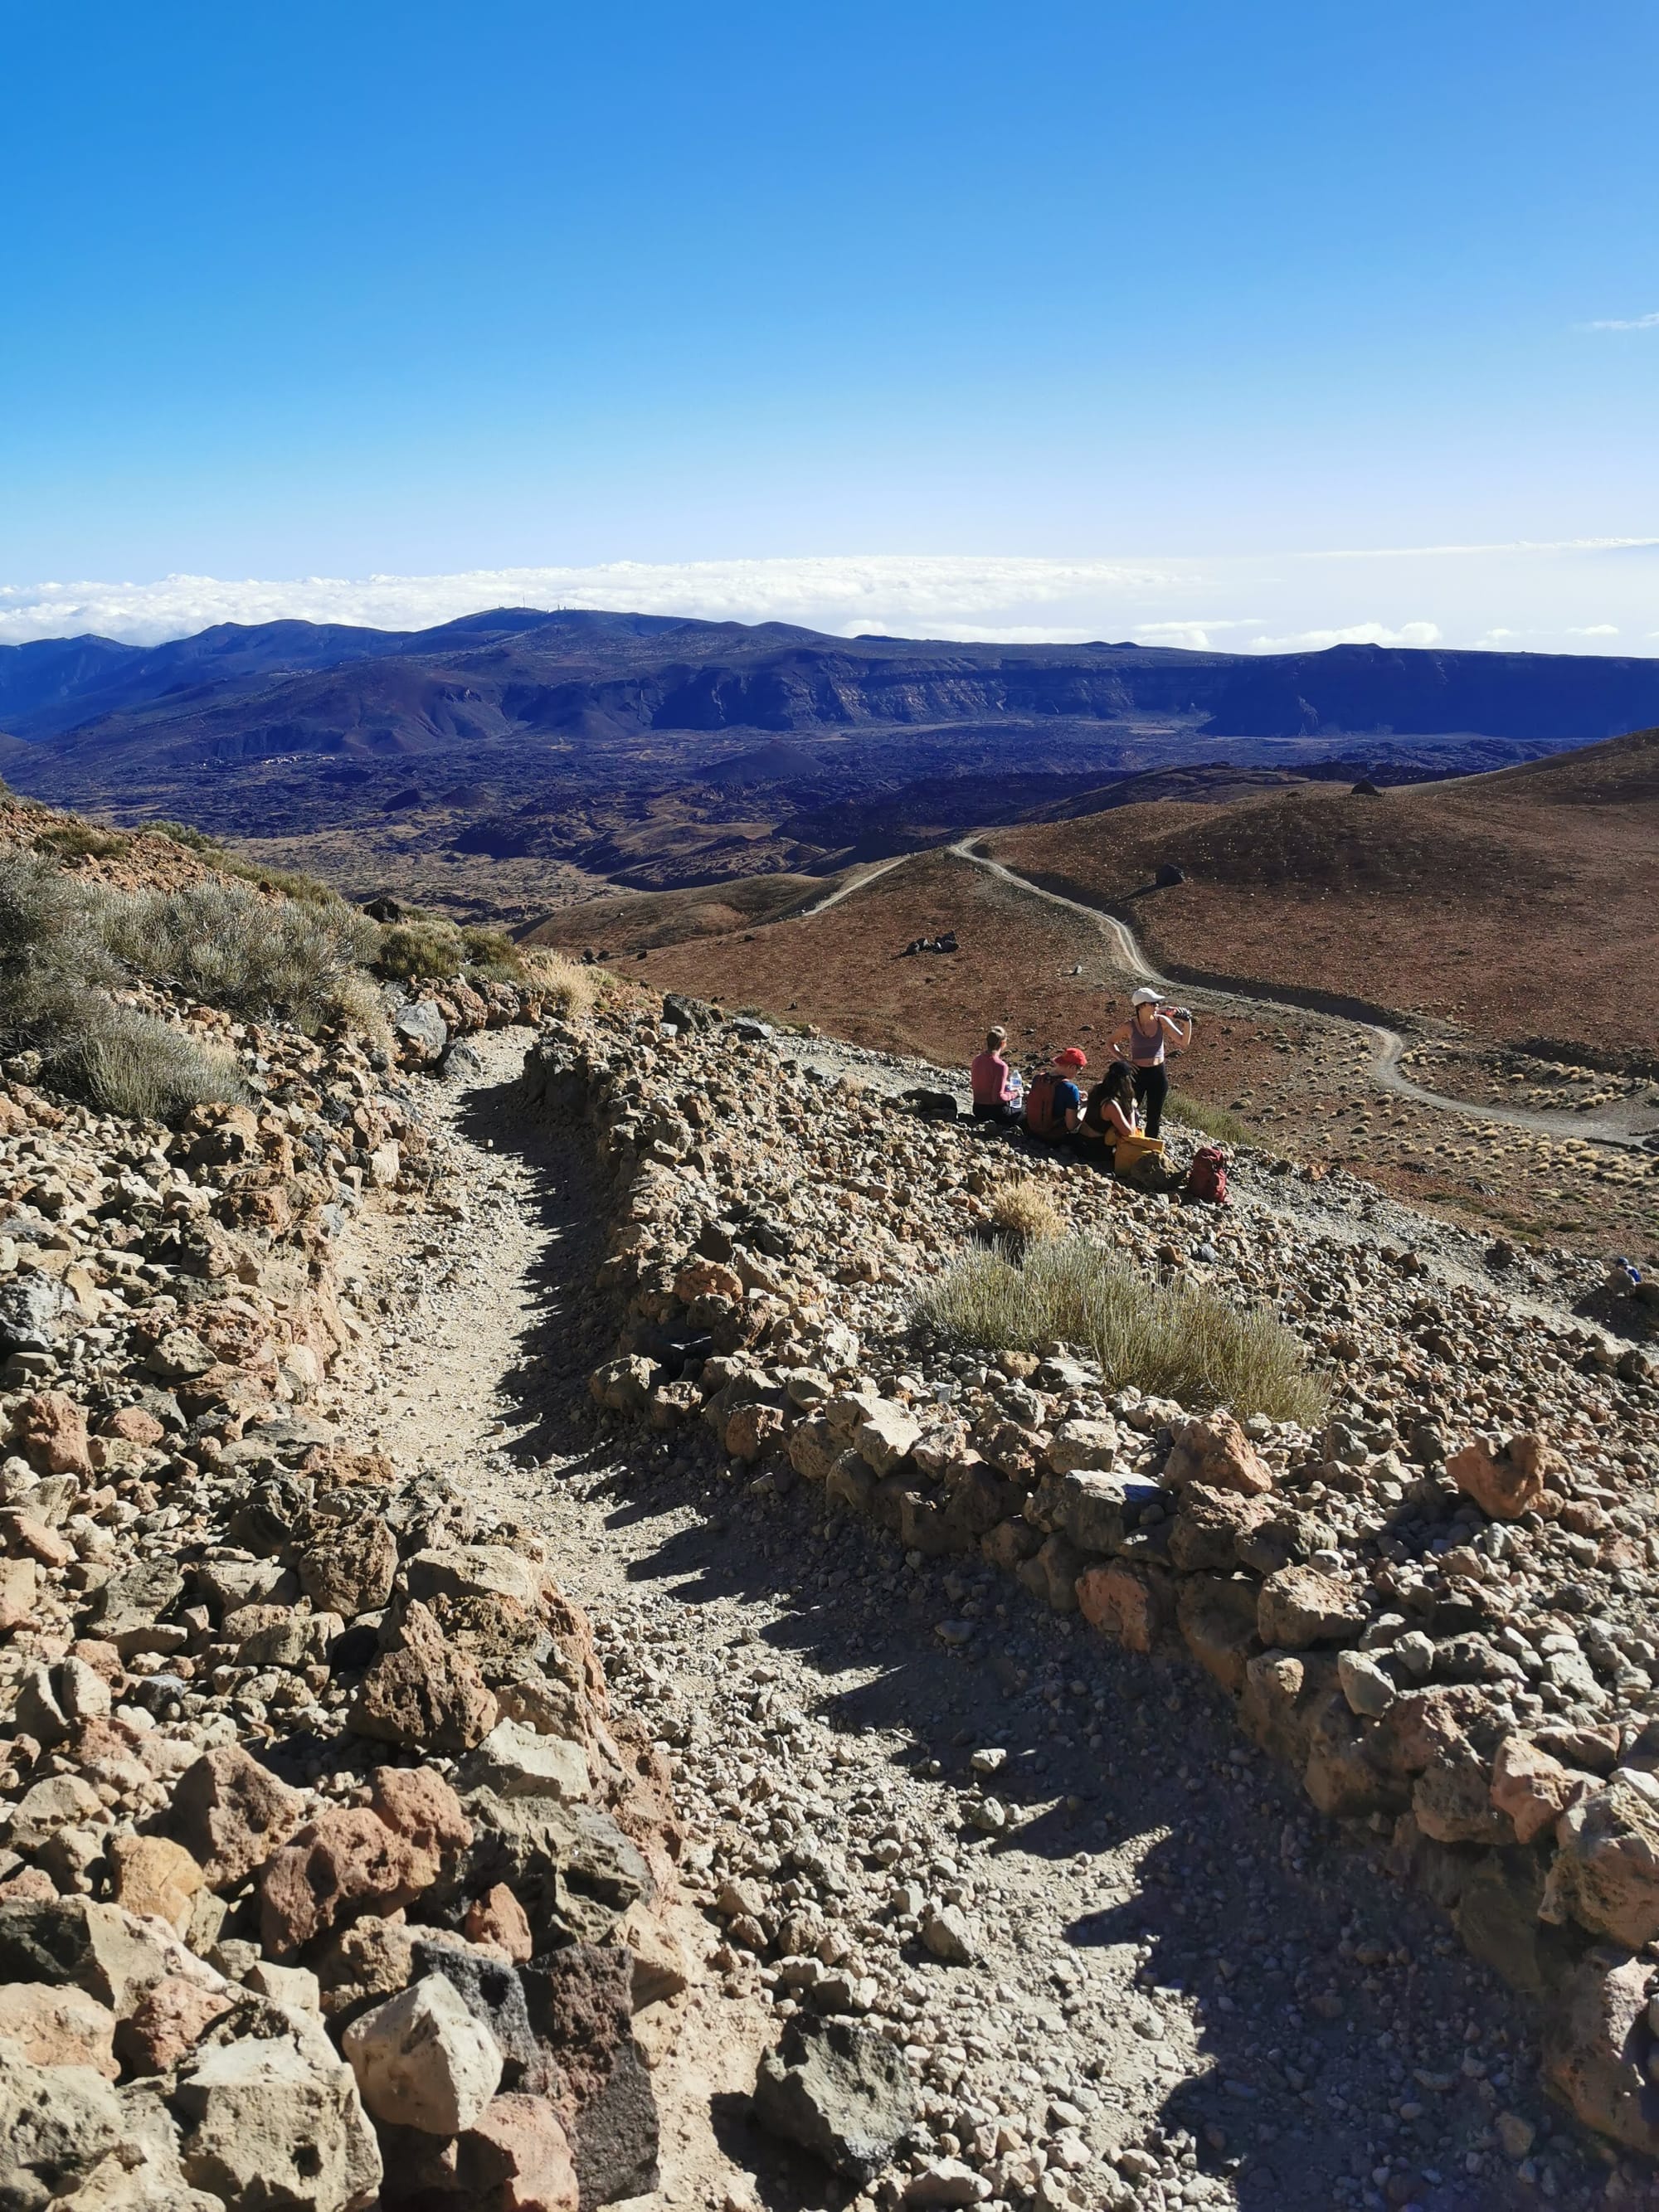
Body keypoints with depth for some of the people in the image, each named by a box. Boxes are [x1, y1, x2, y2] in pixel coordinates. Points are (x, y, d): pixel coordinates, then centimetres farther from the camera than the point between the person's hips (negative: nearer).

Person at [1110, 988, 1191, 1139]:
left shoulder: (1162, 1021, -6)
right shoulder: (1130, 1026, -12)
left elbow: (1184, 1042, -4)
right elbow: (1111, 1043, 4)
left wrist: (1188, 1022, -19)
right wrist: (1124, 1060, -9)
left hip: (1158, 1074, 3)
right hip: (1137, 1074, -3)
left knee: (1154, 1118, 11)